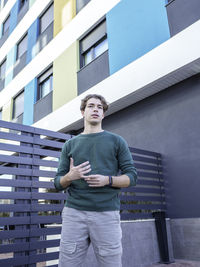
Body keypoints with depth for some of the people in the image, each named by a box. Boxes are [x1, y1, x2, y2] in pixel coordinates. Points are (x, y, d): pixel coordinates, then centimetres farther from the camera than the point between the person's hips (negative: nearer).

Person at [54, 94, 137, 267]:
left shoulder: (116, 141, 9)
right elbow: (59, 183, 12)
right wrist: (70, 177, -11)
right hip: (74, 213, 2)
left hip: (107, 214, -1)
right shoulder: (70, 145, 13)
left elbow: (132, 177, 5)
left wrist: (107, 180, -14)